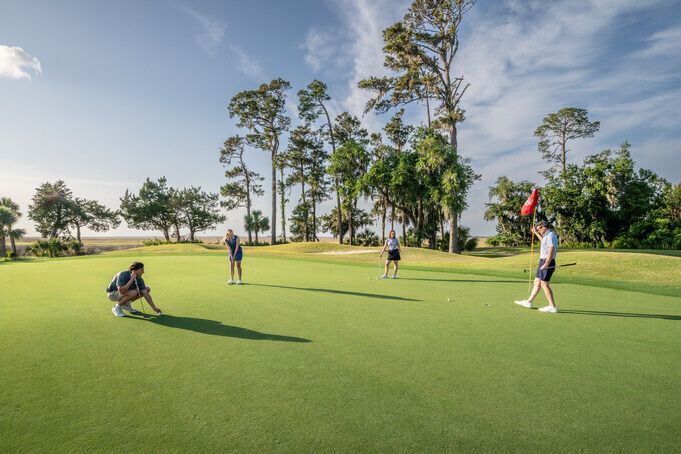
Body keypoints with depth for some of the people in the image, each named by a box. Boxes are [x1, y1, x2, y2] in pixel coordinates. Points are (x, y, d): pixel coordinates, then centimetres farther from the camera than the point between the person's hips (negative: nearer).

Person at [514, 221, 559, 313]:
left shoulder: (550, 236, -16)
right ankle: (528, 302, 23)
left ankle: (553, 307, 0)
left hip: (547, 263, -10)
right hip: (543, 262, 10)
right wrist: (536, 233, 41)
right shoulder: (548, 236, 15)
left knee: (544, 285, -6)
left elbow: (551, 251, -26)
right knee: (537, 282, 14)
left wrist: (546, 264, -31)